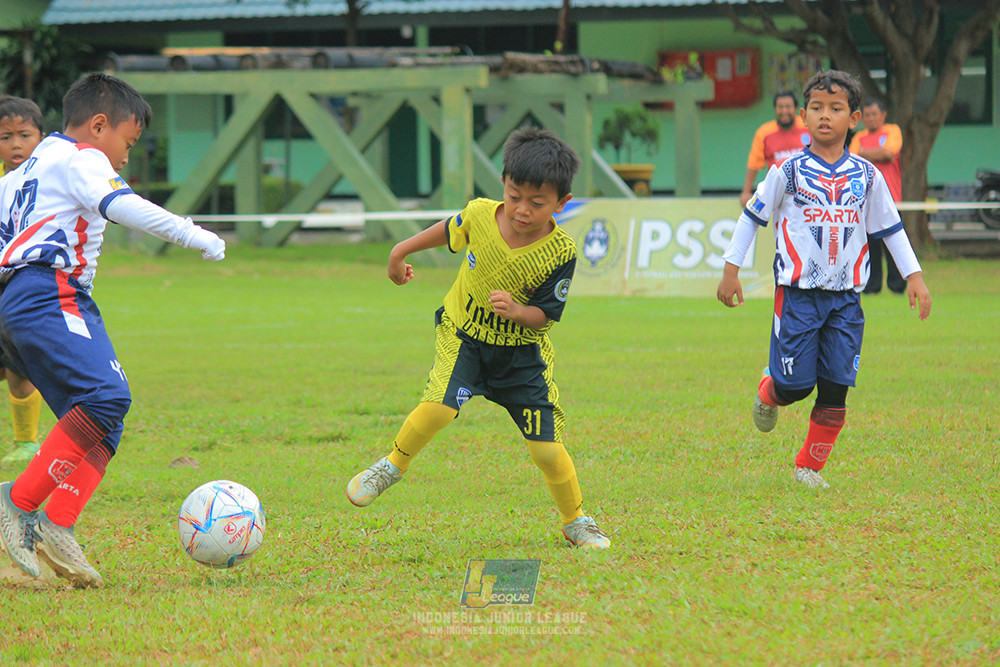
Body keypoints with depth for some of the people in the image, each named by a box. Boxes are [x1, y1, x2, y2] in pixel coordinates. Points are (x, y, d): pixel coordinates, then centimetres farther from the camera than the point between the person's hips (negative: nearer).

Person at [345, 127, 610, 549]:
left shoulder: (559, 253, -21)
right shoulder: (480, 215, -15)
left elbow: (545, 315, -14)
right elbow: (448, 231, 8)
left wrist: (517, 311, -35)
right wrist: (402, 251, 20)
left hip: (522, 350, -1)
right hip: (463, 335, 1)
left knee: (546, 447, -4)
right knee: (438, 406, -26)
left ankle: (575, 521, 21)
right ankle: (394, 465, 3)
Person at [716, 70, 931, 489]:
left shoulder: (866, 176, 5)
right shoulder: (790, 171, -3)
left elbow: (891, 228, 13)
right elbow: (752, 215, 6)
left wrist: (914, 276, 8)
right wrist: (731, 269, 3)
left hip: (846, 296, 3)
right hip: (798, 292, -3)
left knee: (835, 386, -1)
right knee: (795, 383, -6)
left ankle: (810, 467, 12)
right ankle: (768, 393, 30)